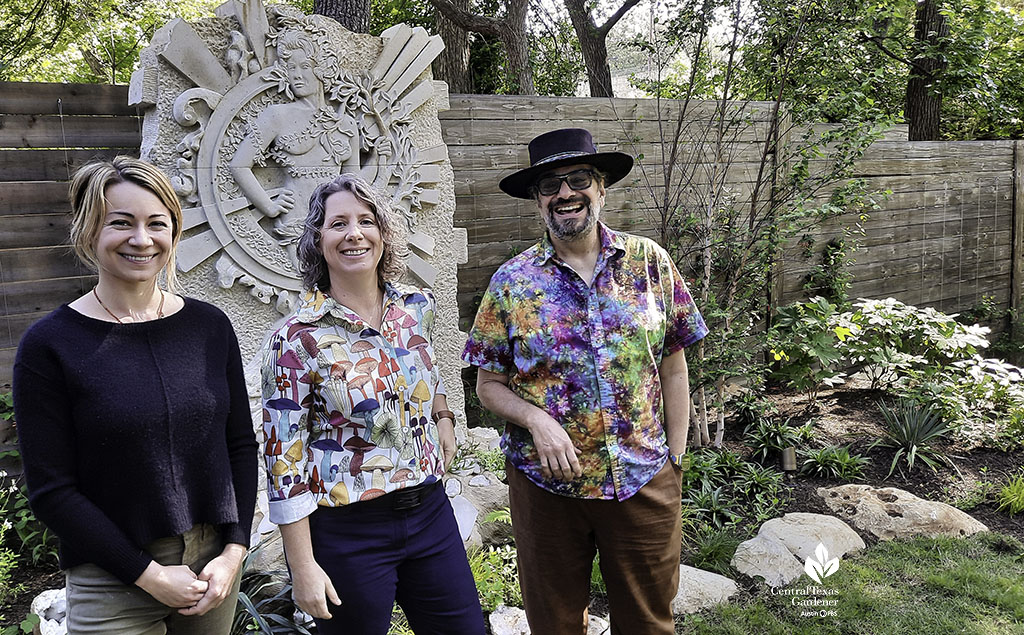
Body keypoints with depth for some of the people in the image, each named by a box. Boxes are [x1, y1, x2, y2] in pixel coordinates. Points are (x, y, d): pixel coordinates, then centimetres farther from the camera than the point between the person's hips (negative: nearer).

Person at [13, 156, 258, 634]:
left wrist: (233, 552, -5)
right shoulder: (49, 344, -9)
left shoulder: (210, 326, 0)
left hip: (214, 568, 3)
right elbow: (51, 490, -10)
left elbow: (241, 446, 4)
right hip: (113, 585, -3)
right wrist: (150, 575, -12)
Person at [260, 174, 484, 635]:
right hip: (345, 533, -4)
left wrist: (443, 417, 6)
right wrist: (304, 568, -11)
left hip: (429, 509, 5)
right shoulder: (296, 339, -14)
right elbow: (284, 460, -12)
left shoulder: (417, 307, 0)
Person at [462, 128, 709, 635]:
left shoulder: (650, 262, -1)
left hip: (644, 482, 1)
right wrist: (537, 420, -18)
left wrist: (676, 458, 0)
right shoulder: (511, 283, -3)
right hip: (546, 483, 0)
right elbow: (489, 385, 0)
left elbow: (672, 369, 3)